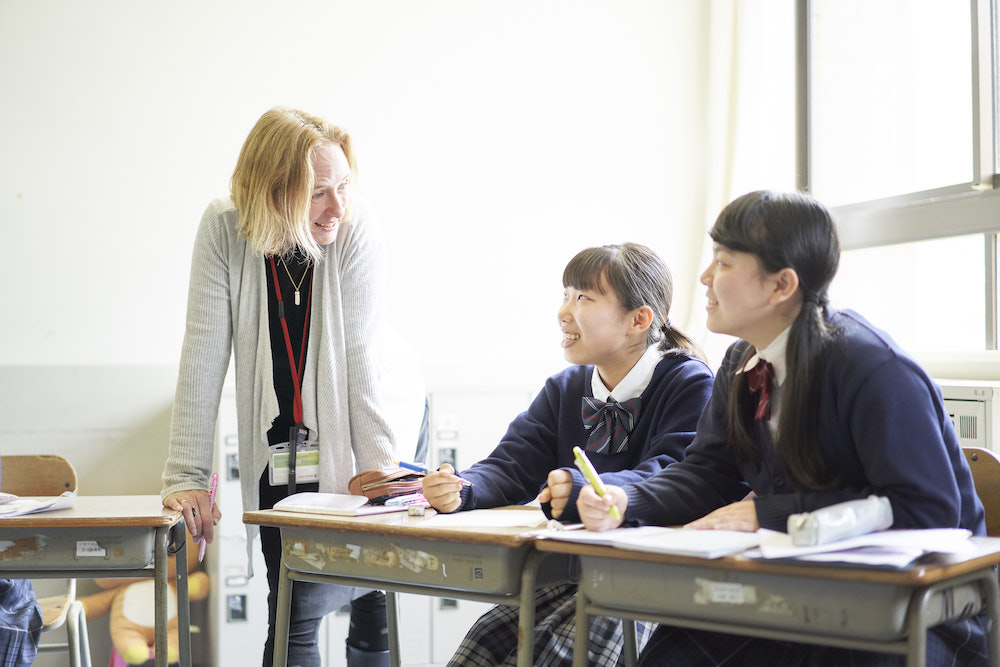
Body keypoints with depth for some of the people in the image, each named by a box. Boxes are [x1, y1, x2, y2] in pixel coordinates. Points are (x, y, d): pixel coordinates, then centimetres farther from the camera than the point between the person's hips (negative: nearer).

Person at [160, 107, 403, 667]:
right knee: (292, 616, -2)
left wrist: (378, 468, -20)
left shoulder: (357, 231, -13)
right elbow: (204, 356, -10)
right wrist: (186, 475, -11)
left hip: (344, 451, -1)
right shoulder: (224, 231, -10)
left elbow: (360, 357, -14)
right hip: (277, 465, 2)